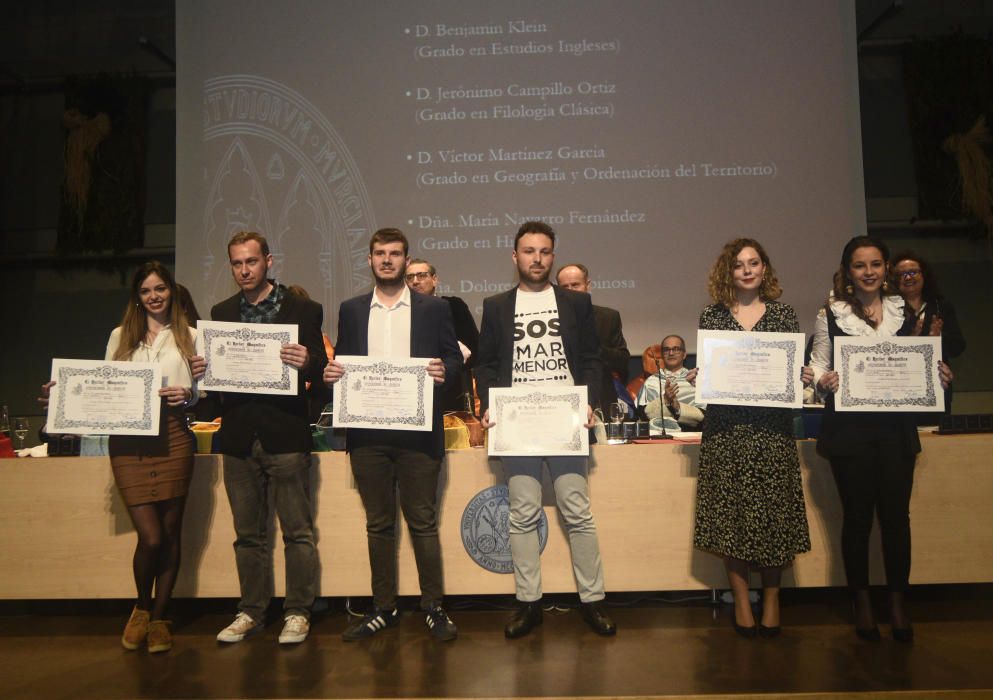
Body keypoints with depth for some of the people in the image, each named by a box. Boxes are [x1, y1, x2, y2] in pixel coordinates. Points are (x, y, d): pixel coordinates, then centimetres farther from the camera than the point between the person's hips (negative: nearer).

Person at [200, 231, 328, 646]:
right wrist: (202, 370, -7)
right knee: (247, 533, 13)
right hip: (239, 436, 4)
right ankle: (251, 612, 25)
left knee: (297, 531, 2)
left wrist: (307, 362, -24)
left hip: (285, 433, -4)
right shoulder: (222, 313, 13)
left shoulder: (302, 309, 0)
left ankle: (297, 612, 14)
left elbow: (319, 370, -2)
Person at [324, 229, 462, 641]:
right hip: (367, 433, 3)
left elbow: (454, 360, 6)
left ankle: (433, 607, 16)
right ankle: (383, 608, 23)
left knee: (423, 521, 3)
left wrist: (444, 371, -16)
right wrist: (332, 373, -8)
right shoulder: (351, 310, 12)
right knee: (378, 524, 11)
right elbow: (342, 363, 14)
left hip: (418, 432, -2)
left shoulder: (434, 309, 5)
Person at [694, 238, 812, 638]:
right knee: (730, 513, 2)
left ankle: (771, 599, 19)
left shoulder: (784, 314, 9)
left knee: (774, 511, 1)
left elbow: (798, 369, 12)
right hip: (726, 428, 0)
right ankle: (741, 601, 15)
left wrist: (805, 378, -8)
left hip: (773, 428, 0)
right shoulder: (712, 317, 8)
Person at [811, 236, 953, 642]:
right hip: (850, 428, -2)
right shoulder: (830, 314, 1)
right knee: (857, 516, 4)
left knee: (896, 514, 3)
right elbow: (818, 365, 0)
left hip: (896, 427, 2)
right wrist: (824, 381, -21)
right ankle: (862, 604, 18)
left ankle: (899, 604, 17)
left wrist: (938, 376, -3)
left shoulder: (904, 311, 11)